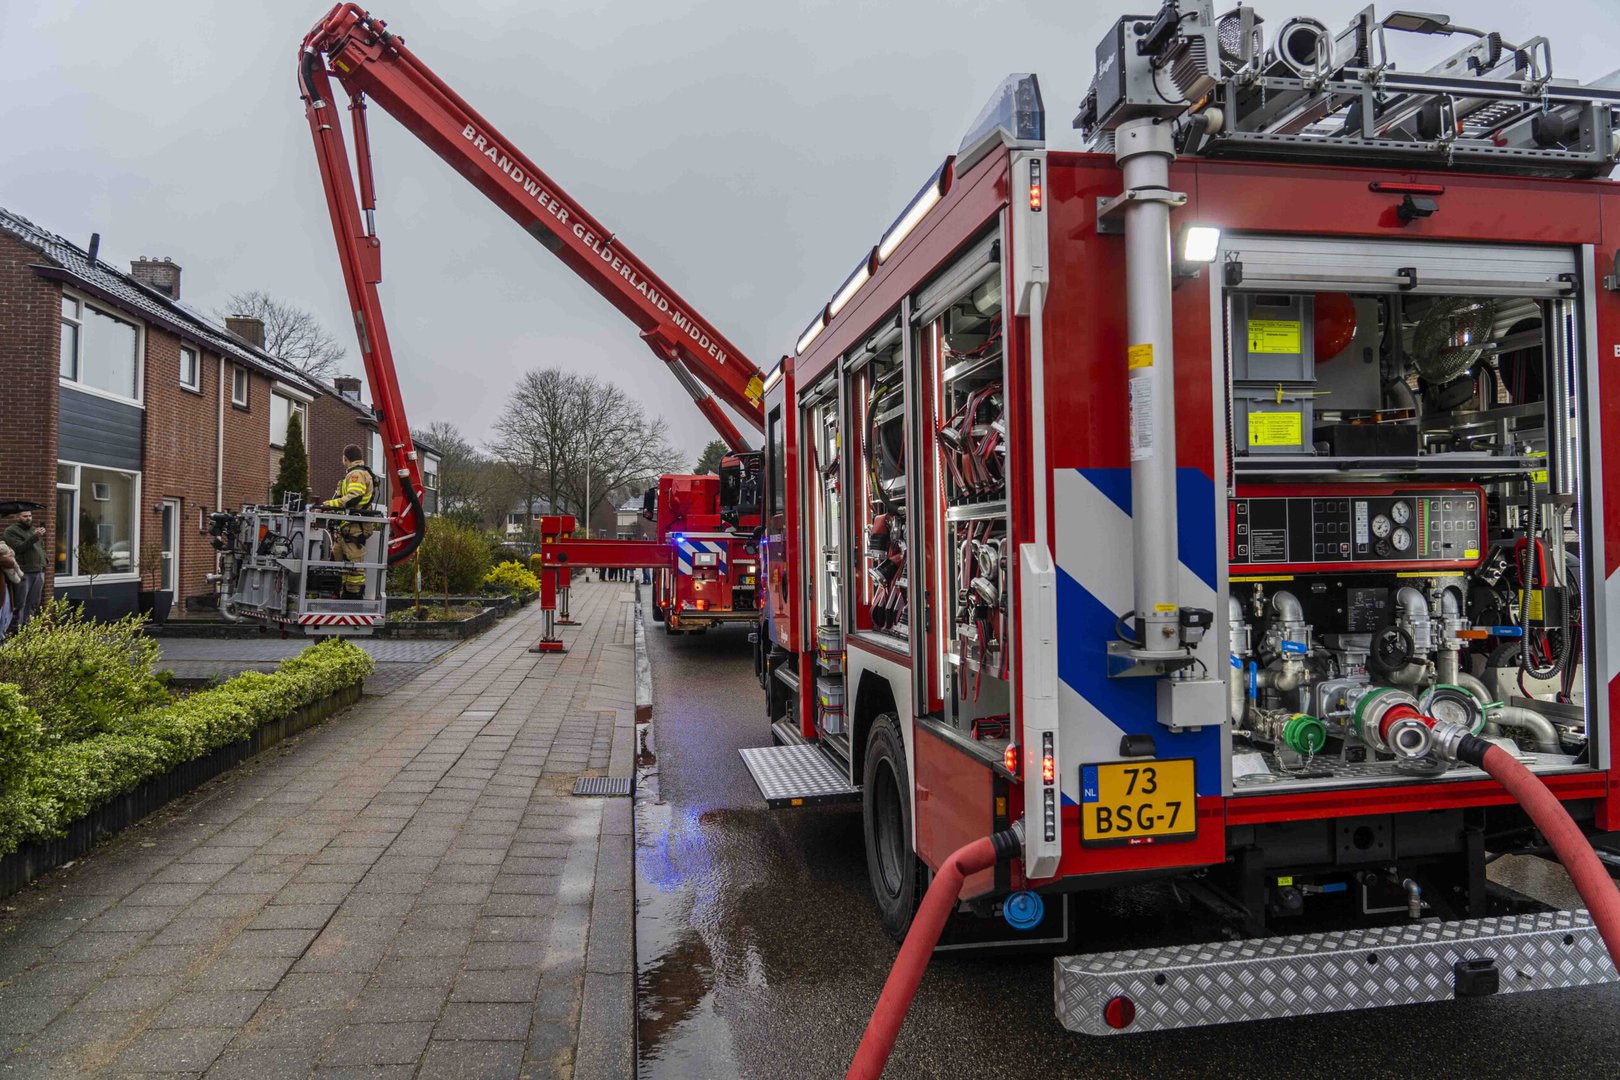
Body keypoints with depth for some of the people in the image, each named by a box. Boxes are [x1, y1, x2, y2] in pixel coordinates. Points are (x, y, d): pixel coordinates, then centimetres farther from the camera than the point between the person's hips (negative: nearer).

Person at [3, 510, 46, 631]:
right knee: (20, 603, -5)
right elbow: (19, 548, -15)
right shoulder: (11, 531, -2)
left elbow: (42, 547, 26)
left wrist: (44, 561, 13)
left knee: (33, 603, 9)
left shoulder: (34, 530, 20)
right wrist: (34, 537, -25)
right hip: (24, 572, -7)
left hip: (39, 572, 7)